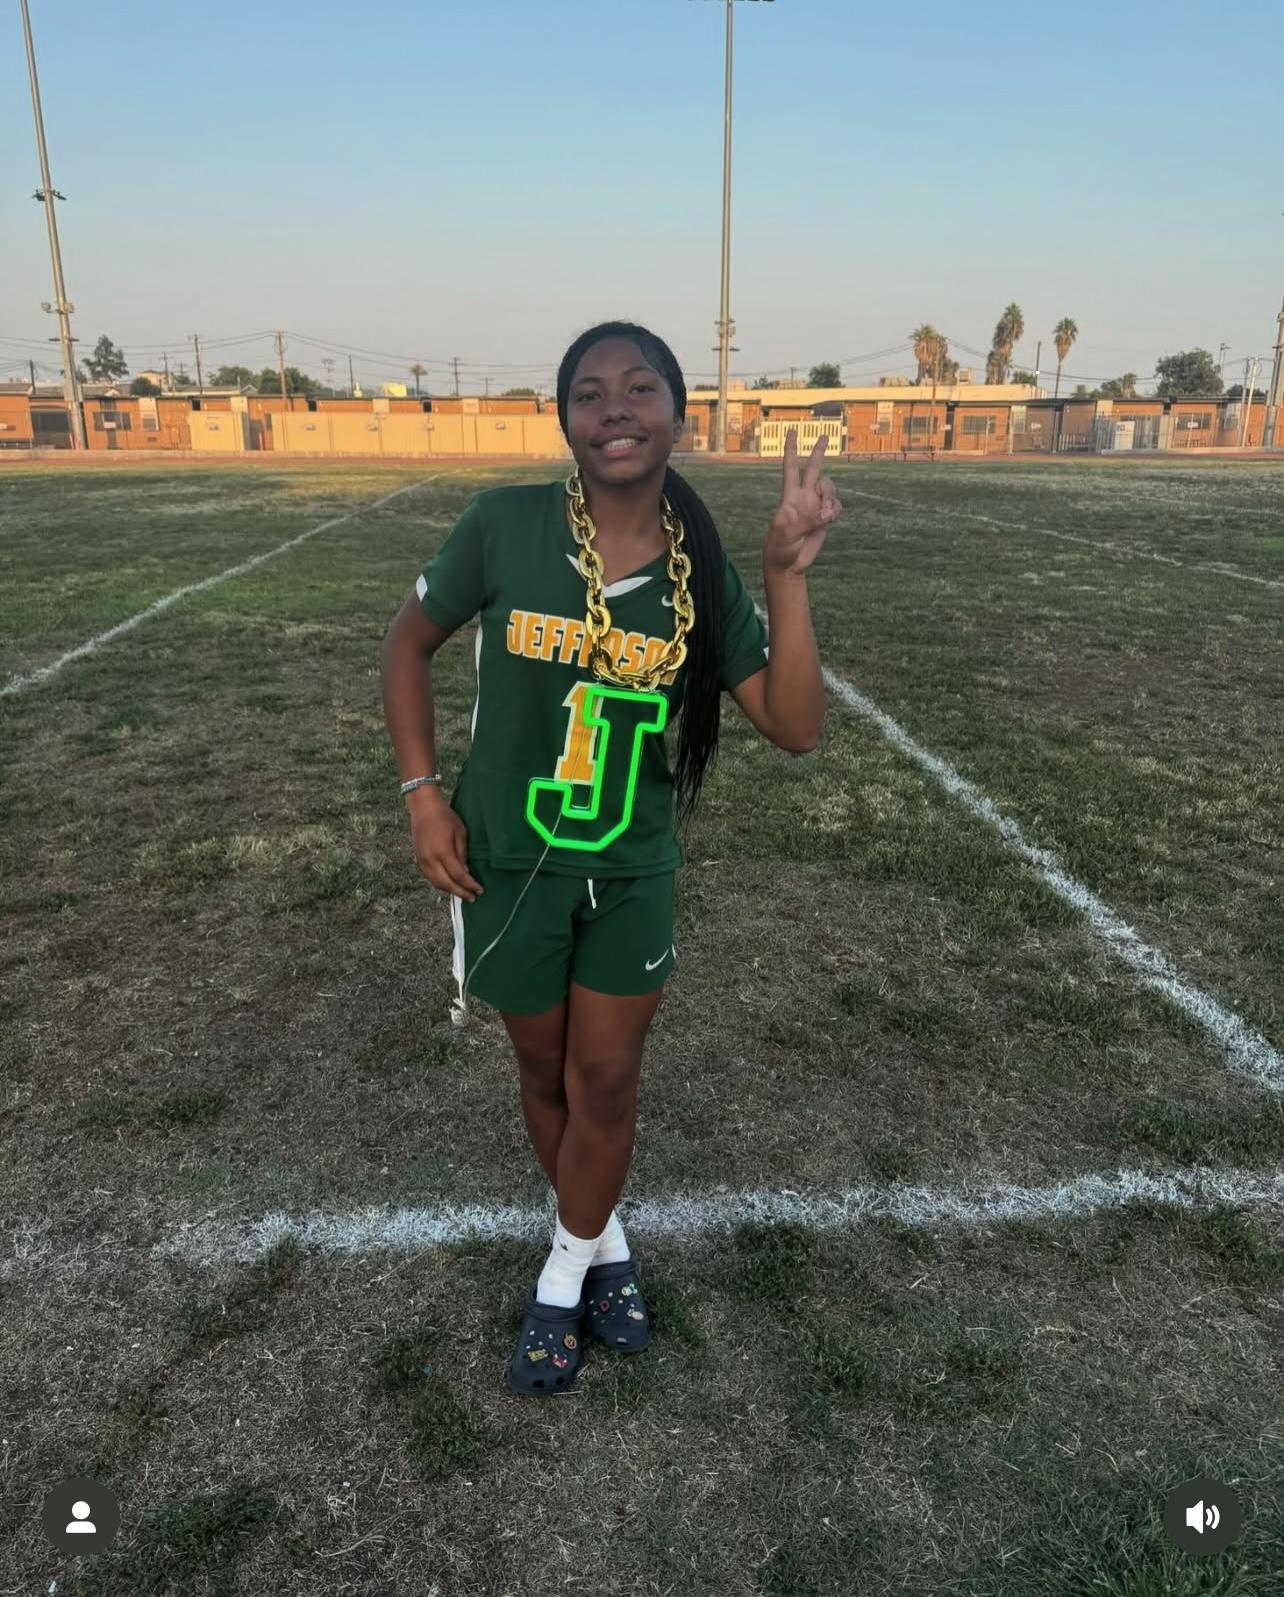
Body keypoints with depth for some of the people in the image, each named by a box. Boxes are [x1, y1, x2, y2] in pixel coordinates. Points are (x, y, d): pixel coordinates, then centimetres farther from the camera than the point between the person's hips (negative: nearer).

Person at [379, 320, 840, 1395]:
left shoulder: (704, 577, -8)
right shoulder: (505, 527, -15)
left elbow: (796, 728, -12)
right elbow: (410, 644, -1)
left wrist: (790, 574, -20)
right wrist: (423, 792, -8)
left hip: (636, 873, 1)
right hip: (510, 863, -1)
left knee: (608, 1079, 10)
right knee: (546, 1072, 16)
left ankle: (566, 1274, 37)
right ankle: (603, 1242, 45)